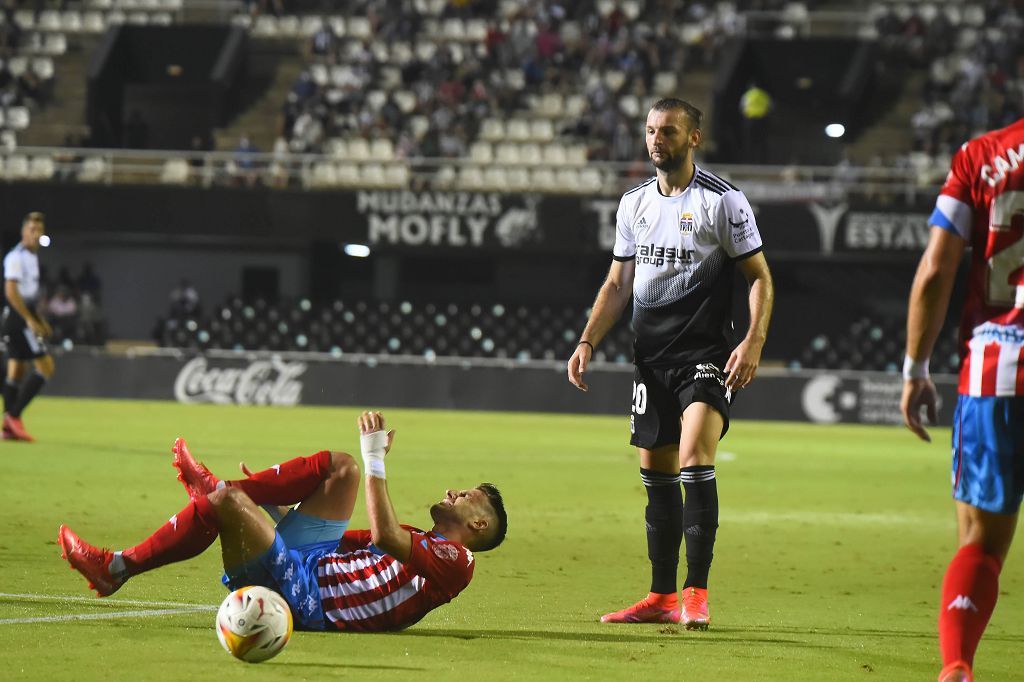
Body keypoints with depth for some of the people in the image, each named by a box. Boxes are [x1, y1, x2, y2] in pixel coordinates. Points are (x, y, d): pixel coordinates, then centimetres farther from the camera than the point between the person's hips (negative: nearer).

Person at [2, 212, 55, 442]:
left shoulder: (31, 256, 17)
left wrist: (40, 320, 23)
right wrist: (30, 320, -22)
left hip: (26, 318, 10)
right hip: (19, 318, -10)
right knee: (46, 367, -12)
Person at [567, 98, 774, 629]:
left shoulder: (723, 200, -4)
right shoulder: (633, 203, 13)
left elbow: (759, 276, -3)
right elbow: (618, 284, 19)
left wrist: (754, 341, -17)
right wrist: (588, 342, 7)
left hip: (706, 354, -6)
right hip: (651, 356, 6)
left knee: (694, 460, -20)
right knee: (656, 473, 8)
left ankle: (696, 592, -16)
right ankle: (662, 597, 15)